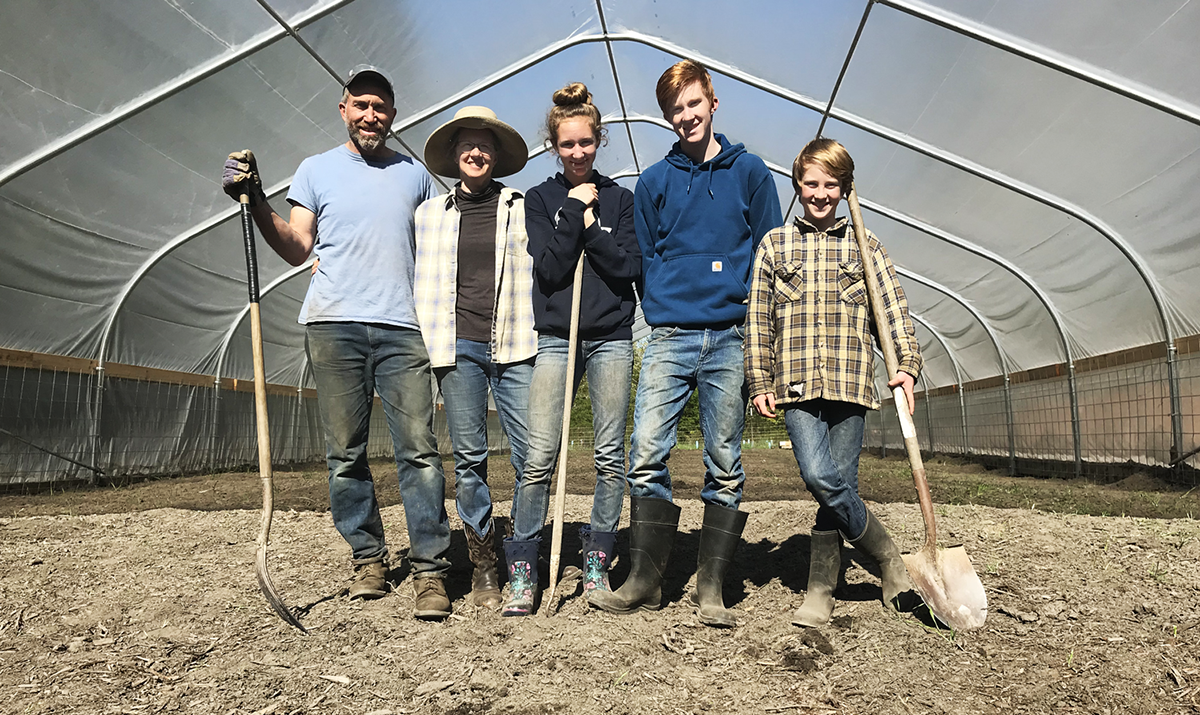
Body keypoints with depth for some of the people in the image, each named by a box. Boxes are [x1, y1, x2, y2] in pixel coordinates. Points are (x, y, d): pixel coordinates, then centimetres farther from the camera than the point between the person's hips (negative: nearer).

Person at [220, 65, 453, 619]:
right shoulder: (316, 169, 14)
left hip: (402, 328, 0)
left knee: (418, 448, -7)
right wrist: (256, 203, -4)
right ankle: (368, 559, 15)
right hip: (333, 325, 0)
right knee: (345, 453, 2)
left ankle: (429, 570, -3)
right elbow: (297, 249, 8)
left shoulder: (415, 174, 18)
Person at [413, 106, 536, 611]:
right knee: (468, 459, 2)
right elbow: (418, 281, 19)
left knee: (532, 457, -5)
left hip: (515, 346, -1)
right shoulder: (430, 213, 16)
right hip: (457, 347, 1)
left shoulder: (524, 209, 11)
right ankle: (482, 566, 13)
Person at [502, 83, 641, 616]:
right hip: (556, 337, -1)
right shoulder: (541, 198, 9)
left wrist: (589, 227, -7)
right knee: (539, 458, -7)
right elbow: (548, 268, -4)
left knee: (610, 455, 3)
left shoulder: (619, 198, 11)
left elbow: (630, 266, -1)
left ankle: (596, 563, 16)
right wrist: (575, 211, -7)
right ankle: (521, 572, 2)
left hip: (611, 337, 1)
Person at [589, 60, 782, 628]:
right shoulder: (653, 182, 12)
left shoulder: (749, 172, 9)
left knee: (725, 467, 3)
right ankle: (645, 580, 6)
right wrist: (663, 312, 4)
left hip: (730, 339, -1)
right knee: (646, 456, -6)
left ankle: (711, 588, 12)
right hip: (670, 336, 1)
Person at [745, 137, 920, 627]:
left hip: (850, 383, 1)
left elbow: (894, 308, 8)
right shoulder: (775, 244, 12)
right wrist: (760, 382, 3)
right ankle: (889, 559, 6)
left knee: (839, 484, 0)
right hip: (795, 383, -1)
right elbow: (758, 319, 9)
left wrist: (907, 364, -6)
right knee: (820, 478, -16)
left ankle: (820, 591, 13)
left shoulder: (864, 246, 13)